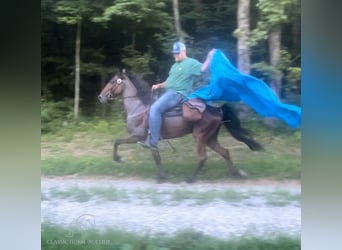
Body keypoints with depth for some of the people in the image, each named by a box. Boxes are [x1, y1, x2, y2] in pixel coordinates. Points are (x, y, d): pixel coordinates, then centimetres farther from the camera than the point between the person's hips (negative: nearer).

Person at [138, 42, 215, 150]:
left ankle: (153, 142, -25)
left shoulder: (191, 63, -4)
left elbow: (203, 69, -17)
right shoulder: (175, 65, 23)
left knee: (155, 109, -26)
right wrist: (158, 85, 15)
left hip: (178, 94, -11)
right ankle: (150, 137, 15)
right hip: (169, 92, 11)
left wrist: (210, 57, -28)